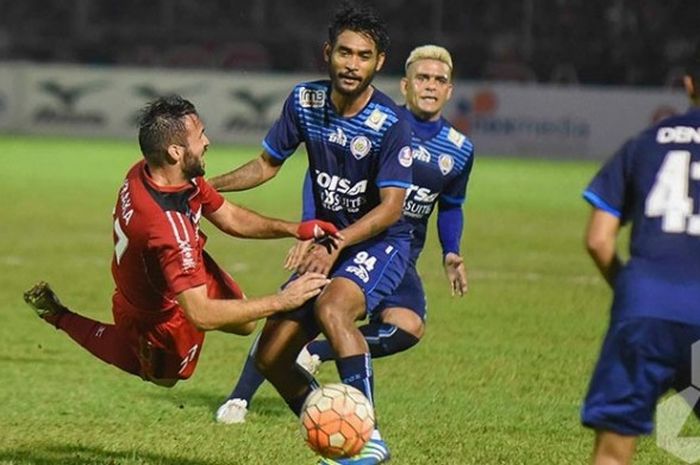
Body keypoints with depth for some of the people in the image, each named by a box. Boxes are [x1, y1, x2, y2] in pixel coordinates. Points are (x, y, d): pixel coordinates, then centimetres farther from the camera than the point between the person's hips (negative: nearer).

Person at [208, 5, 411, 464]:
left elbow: (391, 207, -24)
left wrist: (336, 244, -36)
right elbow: (267, 164, 10)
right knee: (270, 357, 2)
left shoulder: (392, 125, -20)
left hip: (379, 243, -7)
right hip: (328, 244, 7)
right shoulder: (305, 100, -4)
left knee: (331, 307, -37)